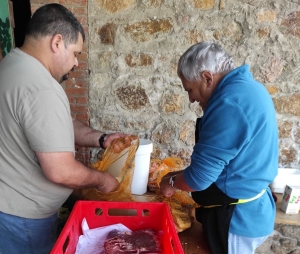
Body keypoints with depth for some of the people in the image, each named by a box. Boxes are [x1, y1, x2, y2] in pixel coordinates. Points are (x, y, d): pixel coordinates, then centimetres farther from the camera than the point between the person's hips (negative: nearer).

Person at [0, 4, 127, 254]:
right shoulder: (41, 90, -30)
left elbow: (58, 125, 10)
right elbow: (60, 172, -29)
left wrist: (101, 139, 0)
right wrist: (101, 179, -11)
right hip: (22, 217, -9)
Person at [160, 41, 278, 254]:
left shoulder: (229, 103, -28)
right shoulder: (247, 87, 4)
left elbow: (199, 178, -24)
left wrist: (171, 182, -4)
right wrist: (180, 176, 10)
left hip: (236, 218, -9)